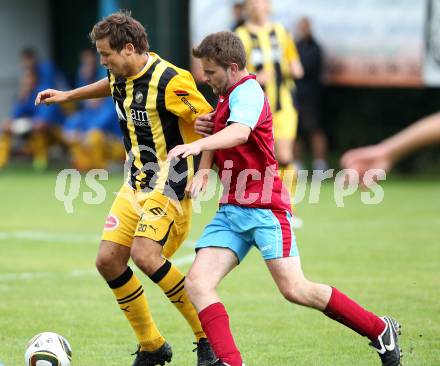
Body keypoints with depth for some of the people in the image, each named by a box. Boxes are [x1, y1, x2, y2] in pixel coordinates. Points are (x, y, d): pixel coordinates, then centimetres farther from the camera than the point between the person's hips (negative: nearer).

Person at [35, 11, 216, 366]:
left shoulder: (169, 81, -21)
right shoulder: (121, 77, 5)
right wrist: (68, 95, 35)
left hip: (170, 187, -9)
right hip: (136, 185, 9)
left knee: (144, 254, -25)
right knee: (108, 260, 0)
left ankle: (209, 336, -12)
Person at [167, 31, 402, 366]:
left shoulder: (248, 92, -12)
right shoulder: (228, 96, 18)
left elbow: (239, 133, -34)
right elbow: (217, 136, 30)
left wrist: (196, 146, -51)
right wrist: (203, 170, 9)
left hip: (264, 208, -9)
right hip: (230, 210, 9)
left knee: (295, 290, -12)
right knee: (197, 282, -11)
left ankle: (380, 330, 6)